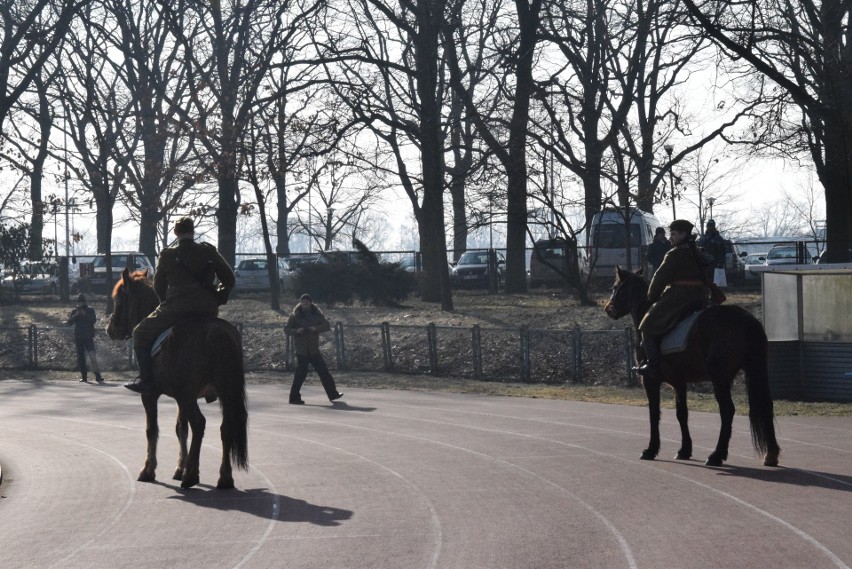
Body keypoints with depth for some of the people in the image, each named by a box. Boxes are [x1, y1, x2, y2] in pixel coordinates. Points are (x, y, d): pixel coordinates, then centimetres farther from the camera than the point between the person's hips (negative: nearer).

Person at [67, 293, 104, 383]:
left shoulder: (90, 310, 4)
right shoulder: (74, 311, 10)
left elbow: (93, 320, -9)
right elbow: (69, 323, 0)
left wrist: (85, 314, -19)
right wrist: (76, 315, -13)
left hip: (89, 337, -3)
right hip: (78, 338, 3)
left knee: (92, 356, -15)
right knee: (81, 358, 3)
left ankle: (98, 376, -17)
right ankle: (84, 377, 9)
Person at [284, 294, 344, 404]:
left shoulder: (316, 315, 6)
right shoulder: (295, 316, 0)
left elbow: (327, 326, -4)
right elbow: (286, 330, -2)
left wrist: (316, 328, -22)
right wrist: (296, 331, -22)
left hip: (314, 349, 3)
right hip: (301, 350, -3)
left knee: (323, 371, 7)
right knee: (301, 373, -8)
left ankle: (333, 394, 16)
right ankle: (294, 397, -1)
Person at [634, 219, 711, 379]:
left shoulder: (676, 254, -10)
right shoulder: (699, 254, 17)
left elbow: (661, 278, -8)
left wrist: (652, 297, 6)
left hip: (679, 297, -9)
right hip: (701, 298, 9)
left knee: (648, 325, -2)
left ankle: (653, 364, -12)